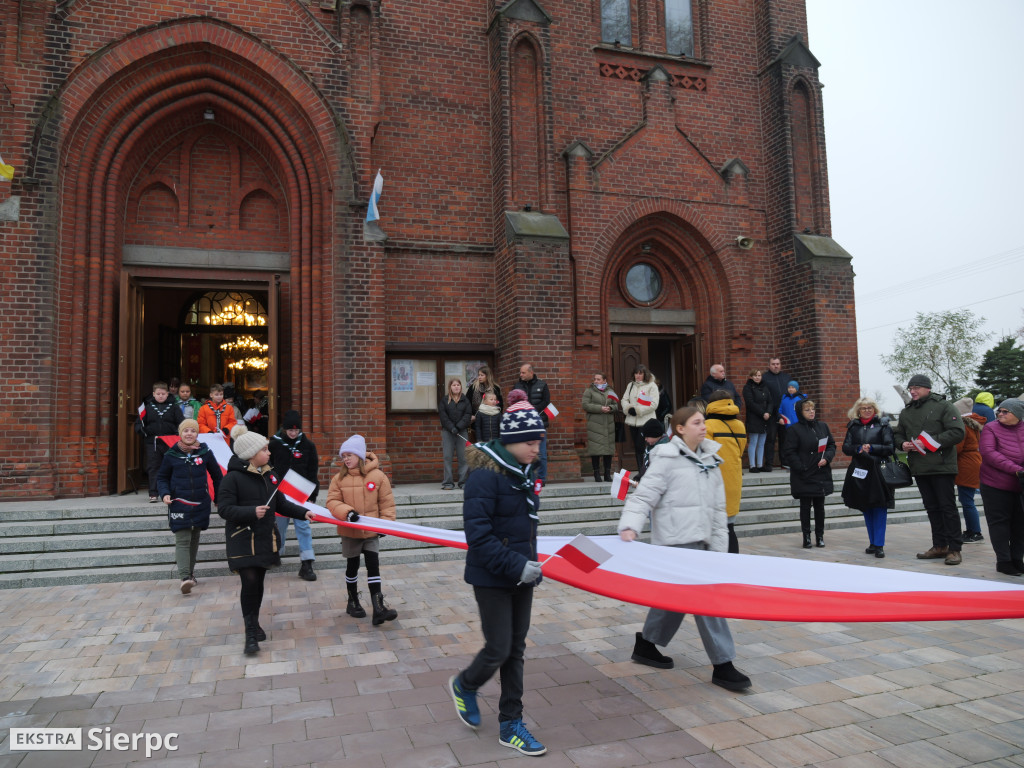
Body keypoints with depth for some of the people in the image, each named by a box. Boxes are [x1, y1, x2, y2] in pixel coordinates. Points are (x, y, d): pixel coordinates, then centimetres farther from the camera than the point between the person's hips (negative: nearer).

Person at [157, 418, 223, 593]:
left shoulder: (205, 453, 0)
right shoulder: (171, 455, -3)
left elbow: (217, 475, 12)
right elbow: (162, 478, 9)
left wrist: (219, 498, 14)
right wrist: (164, 494, -9)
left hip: (200, 504, 2)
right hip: (179, 504, -2)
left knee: (194, 539, 14)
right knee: (182, 540, -11)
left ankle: (190, 573, 29)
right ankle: (184, 578, -18)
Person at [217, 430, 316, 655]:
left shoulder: (270, 475, 9)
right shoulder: (233, 477, -13)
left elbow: (281, 504, 16)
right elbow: (224, 509, -17)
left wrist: (303, 513, 4)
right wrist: (252, 512, -29)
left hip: (265, 538, 7)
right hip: (243, 540, -6)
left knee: (258, 583, 14)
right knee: (249, 582, -12)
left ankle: (254, 623, 31)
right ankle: (251, 634, -1)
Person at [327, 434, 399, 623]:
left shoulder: (377, 475, -9)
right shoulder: (339, 478, -6)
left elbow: (387, 502, -4)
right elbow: (332, 501, -8)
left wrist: (385, 523, -8)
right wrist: (347, 511, -24)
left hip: (371, 531, -1)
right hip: (349, 531, 1)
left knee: (373, 567, -2)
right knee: (352, 567, 16)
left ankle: (379, 609, -2)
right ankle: (353, 603, 34)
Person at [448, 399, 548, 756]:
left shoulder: (525, 474, 5)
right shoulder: (486, 476, -21)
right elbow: (478, 535, -24)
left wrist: (531, 564, 6)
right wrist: (516, 565, -25)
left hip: (521, 577, 8)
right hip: (492, 579, -7)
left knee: (516, 649, 14)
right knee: (499, 650, 2)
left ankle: (510, 724, 28)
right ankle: (464, 685, 35)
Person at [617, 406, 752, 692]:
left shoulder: (708, 459, 12)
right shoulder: (667, 460, -10)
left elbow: (718, 506, 14)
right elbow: (643, 496, -14)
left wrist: (718, 542, 10)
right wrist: (630, 526, -30)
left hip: (699, 539, 8)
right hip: (677, 540, -8)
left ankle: (645, 646, 34)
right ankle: (722, 665, 0)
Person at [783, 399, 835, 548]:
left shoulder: (823, 426, 9)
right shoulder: (794, 430, -7)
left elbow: (832, 445, 13)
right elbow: (789, 452, -9)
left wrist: (827, 458, -5)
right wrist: (801, 468, -16)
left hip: (821, 474, 4)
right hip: (804, 476, -4)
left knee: (820, 506, 10)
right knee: (805, 506, 4)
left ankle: (820, 536, 20)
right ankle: (806, 537, 11)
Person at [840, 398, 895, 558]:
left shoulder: (883, 425, 2)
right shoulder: (853, 426, 11)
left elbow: (891, 448, -5)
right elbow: (845, 447, 5)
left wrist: (871, 448, -15)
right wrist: (858, 448, -13)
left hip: (878, 471, -4)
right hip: (859, 471, 4)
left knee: (879, 507, -4)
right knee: (866, 508, 10)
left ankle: (879, 545, 0)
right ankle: (872, 543, 20)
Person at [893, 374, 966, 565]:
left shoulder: (943, 406, -5)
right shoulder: (906, 412, 15)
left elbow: (957, 432, -13)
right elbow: (898, 434, 21)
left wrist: (931, 443, -18)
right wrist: (902, 444, -2)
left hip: (942, 466, -6)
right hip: (919, 468, 6)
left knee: (948, 507, -3)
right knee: (932, 507, 12)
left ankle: (954, 549, 3)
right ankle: (939, 546, 19)